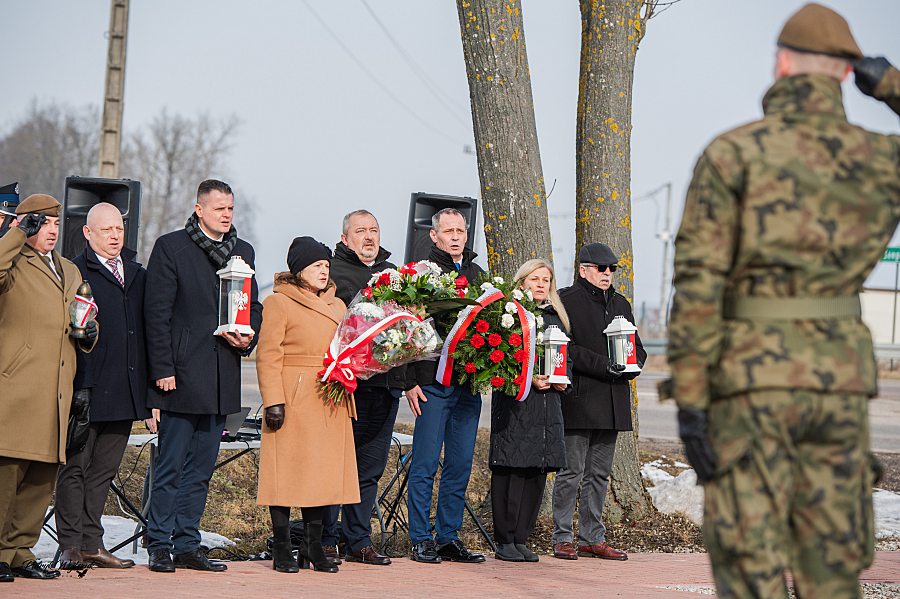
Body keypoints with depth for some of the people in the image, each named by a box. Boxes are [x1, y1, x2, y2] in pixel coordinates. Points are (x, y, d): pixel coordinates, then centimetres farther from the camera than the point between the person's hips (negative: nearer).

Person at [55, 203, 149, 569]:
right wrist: (76, 385, -17)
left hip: (125, 392, 6)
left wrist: (147, 385, 11)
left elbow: (147, 329, 20)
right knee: (75, 467, -1)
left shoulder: (137, 275, 17)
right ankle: (71, 546, 3)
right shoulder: (75, 273, -4)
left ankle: (91, 543, 15)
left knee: (104, 469, 10)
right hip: (88, 389, -6)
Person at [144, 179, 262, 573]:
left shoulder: (242, 251, 14)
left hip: (220, 382, 6)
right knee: (170, 468, -3)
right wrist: (162, 371, -12)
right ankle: (160, 546, 2)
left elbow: (253, 305, 22)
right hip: (180, 377, -5)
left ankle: (187, 545, 14)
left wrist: (249, 337, -1)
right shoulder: (171, 247, -3)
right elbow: (157, 312, -6)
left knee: (200, 469, 9)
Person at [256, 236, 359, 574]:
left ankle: (314, 547, 11)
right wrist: (273, 401, -15)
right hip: (293, 400, -6)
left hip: (329, 405, 6)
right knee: (287, 472, -4)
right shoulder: (278, 303, -2)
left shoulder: (336, 305, 18)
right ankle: (282, 549, 2)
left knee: (324, 472, 5)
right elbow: (268, 356, -8)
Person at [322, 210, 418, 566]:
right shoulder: (333, 272, 0)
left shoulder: (392, 272, 21)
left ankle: (359, 542, 14)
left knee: (370, 468, 9)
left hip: (386, 384, 6)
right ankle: (326, 541, 2)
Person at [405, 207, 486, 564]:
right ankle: (421, 540, 2)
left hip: (470, 383, 5)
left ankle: (449, 537, 13)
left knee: (461, 464, 6)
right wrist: (409, 381, -12)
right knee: (426, 463, -3)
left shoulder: (477, 275, 16)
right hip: (433, 382, -5)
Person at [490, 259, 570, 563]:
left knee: (537, 472, 3)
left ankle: (521, 539, 9)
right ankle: (505, 541, -3)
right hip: (514, 404, -6)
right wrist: (528, 379, -16)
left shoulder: (555, 318, 18)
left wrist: (563, 381, 4)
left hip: (548, 404, 6)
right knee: (511, 470, -7)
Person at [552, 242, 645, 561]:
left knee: (600, 474, 9)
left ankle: (593, 538, 13)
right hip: (578, 400, -7)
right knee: (572, 471, -6)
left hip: (612, 402, 7)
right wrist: (603, 365, -18)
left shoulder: (620, 304, 20)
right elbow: (564, 347, -12)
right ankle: (563, 538, 0)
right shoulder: (566, 301, -3)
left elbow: (637, 347, 24)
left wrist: (631, 364, 1)